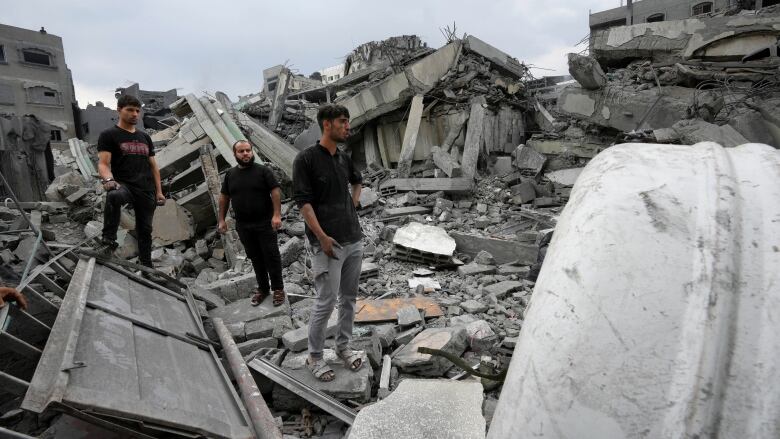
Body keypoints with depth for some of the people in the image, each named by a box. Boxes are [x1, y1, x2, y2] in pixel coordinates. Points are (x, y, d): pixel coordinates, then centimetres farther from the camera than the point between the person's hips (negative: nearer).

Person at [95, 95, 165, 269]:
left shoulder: (145, 137, 18)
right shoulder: (109, 135, 1)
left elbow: (153, 166, 19)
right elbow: (103, 163, -11)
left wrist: (159, 191, 11)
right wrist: (108, 180, -32)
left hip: (146, 191, 5)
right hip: (124, 185, -5)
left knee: (145, 230, 11)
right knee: (114, 196, -42)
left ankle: (146, 266, 25)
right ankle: (108, 240, -31)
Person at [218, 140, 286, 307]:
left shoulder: (263, 170, -5)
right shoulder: (230, 174, 8)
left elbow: (275, 191, -10)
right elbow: (224, 197, 14)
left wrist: (277, 215, -19)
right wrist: (222, 219, 10)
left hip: (265, 223, -4)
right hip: (243, 226, 4)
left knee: (271, 256, 1)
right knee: (255, 257, 13)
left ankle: (278, 289, 13)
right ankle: (262, 288, 25)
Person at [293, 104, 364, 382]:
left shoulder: (344, 158, 11)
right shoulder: (306, 158, -9)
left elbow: (357, 181, 32)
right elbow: (303, 202, -14)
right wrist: (322, 237, -19)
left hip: (354, 240, 7)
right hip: (328, 244, -7)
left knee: (349, 298, 14)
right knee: (326, 302, -2)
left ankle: (343, 346, 30)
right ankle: (314, 357, 16)